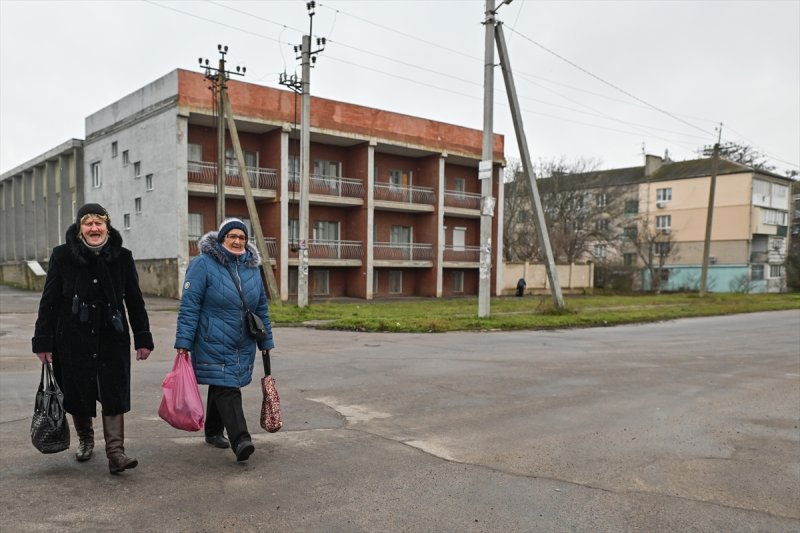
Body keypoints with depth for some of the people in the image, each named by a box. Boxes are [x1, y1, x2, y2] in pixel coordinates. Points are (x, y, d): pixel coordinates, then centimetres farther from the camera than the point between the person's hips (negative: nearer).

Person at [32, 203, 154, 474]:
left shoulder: (122, 257, 1)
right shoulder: (62, 256, -2)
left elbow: (135, 301, 4)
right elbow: (49, 301, -1)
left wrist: (143, 339, 2)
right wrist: (43, 342, -4)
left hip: (113, 339, 0)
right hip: (73, 338, 0)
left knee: (114, 394, -3)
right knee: (78, 392, 11)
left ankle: (115, 452, -2)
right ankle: (85, 439, 36)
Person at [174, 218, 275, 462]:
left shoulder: (252, 268, 9)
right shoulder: (203, 264, -9)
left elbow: (262, 308, 15)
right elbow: (189, 305, -11)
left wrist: (266, 341, 16)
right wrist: (184, 342, -15)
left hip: (244, 346, 6)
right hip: (213, 344, -6)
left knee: (221, 387, 17)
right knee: (227, 390, -12)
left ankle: (213, 431, 32)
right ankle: (240, 440, -16)